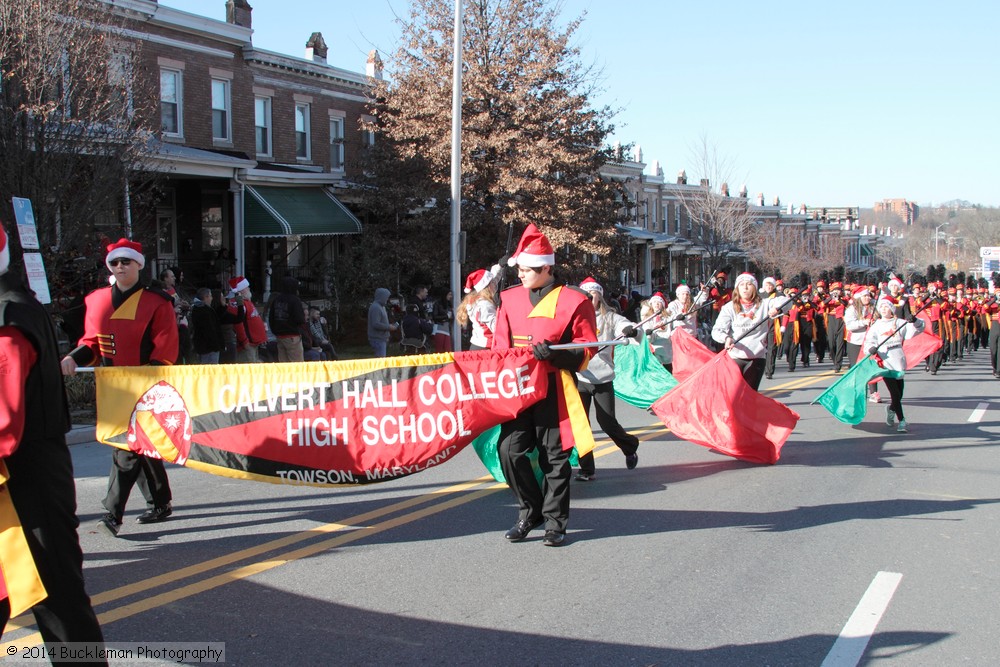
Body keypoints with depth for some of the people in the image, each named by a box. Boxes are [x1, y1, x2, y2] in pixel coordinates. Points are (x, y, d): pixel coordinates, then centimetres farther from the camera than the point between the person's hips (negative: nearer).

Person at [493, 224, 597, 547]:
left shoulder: (573, 301, -4)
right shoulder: (509, 298, 11)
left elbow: (586, 351, -4)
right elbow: (500, 344, 19)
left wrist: (555, 353, -20)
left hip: (555, 391, -4)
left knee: (554, 457, 3)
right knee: (509, 451, -3)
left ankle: (555, 522, 16)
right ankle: (530, 512, 17)